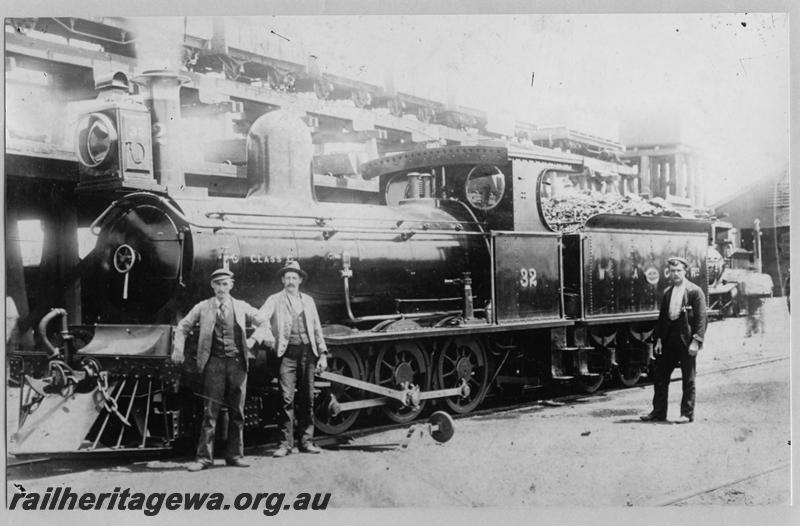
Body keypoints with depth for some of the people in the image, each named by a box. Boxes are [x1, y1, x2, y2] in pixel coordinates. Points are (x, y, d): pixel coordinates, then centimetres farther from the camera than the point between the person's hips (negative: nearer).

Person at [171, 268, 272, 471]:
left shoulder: (241, 307, 11)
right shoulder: (203, 307, 8)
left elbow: (263, 322, 17)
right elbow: (182, 327, 15)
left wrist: (254, 339, 0)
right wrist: (178, 348, 2)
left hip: (237, 363, 2)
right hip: (214, 363, -2)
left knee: (237, 412, 5)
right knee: (210, 411, -5)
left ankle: (234, 455, 14)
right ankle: (204, 457, 0)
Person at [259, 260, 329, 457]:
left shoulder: (308, 300, 18)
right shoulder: (275, 300, 7)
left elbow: (317, 328, 18)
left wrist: (322, 354, 12)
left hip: (307, 351, 3)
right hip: (288, 352, -3)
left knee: (307, 399, 5)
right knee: (287, 398, -8)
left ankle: (306, 441, 12)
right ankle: (286, 444, -3)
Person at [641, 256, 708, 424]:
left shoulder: (695, 291, -5)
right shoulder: (667, 292, 13)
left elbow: (701, 318, -9)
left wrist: (696, 341, -16)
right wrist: (658, 339, 5)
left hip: (686, 341, -6)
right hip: (669, 340, 6)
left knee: (688, 380, 3)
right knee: (660, 377, 7)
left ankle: (687, 414, 11)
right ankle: (658, 412, 15)